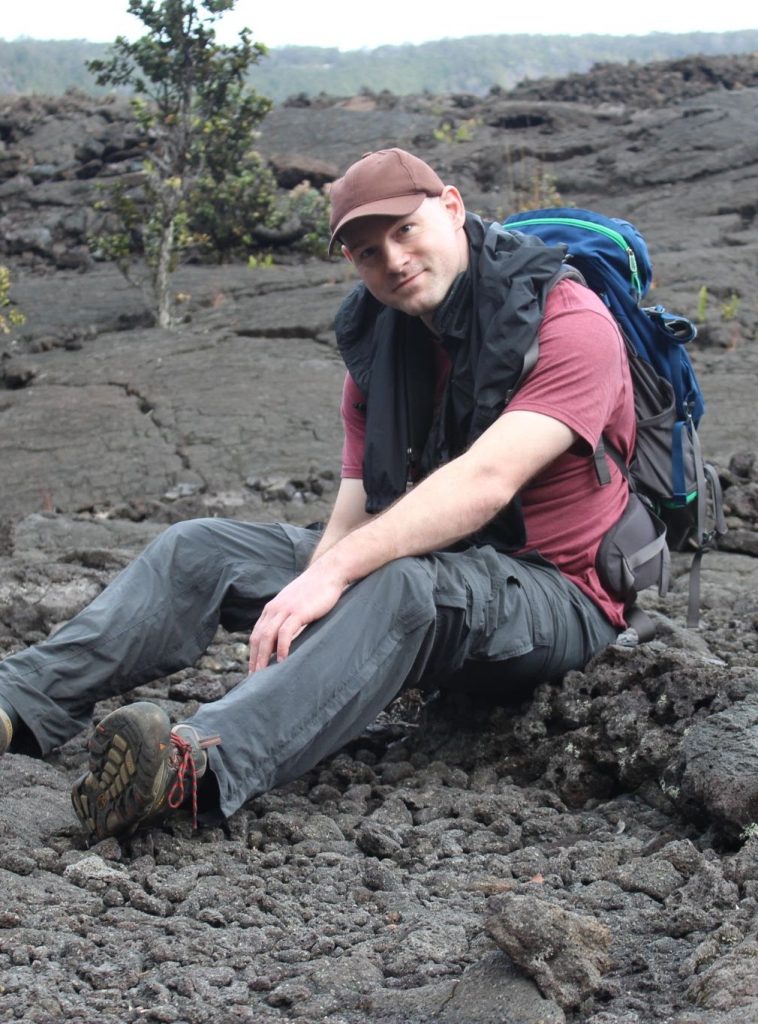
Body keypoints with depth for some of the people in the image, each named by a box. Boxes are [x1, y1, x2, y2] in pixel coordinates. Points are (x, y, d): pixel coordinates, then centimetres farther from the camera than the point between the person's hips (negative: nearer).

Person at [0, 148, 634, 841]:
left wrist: (333, 572, -37)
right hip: (429, 559, 7)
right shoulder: (380, 345, 7)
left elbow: (486, 482, -29)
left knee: (398, 584, -40)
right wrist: (303, 600, -20)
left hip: (554, 595, -7)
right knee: (198, 548, -5)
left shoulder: (571, 324, -15)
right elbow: (354, 516, 1)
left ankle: (199, 767, -59)